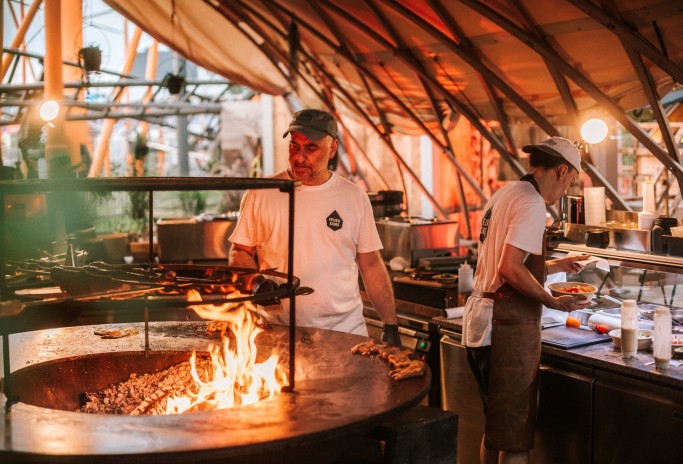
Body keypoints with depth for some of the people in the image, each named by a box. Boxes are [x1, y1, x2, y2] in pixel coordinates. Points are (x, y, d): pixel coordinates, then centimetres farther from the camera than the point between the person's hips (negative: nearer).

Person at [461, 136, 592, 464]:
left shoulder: (502, 195, 14)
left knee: (494, 425, 21)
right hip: (508, 324, -9)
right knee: (515, 436, 2)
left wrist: (554, 266, 27)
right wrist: (552, 302, -13)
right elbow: (509, 268, -24)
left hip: (479, 316, 9)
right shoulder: (532, 203, -14)